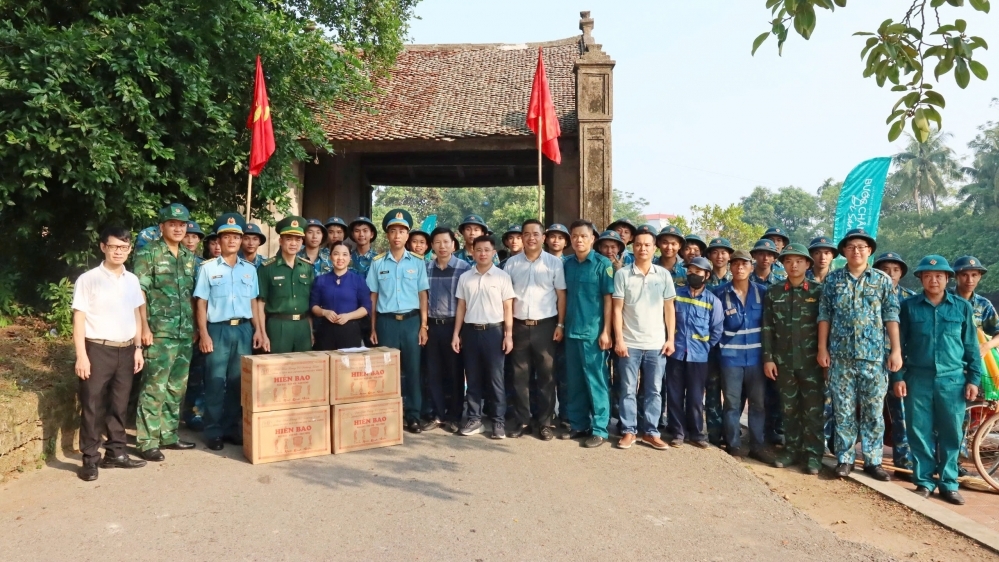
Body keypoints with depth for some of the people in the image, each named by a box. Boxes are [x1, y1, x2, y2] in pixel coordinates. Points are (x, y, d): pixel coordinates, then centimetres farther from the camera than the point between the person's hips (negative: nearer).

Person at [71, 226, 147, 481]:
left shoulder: (132, 280, 9)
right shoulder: (88, 279, -7)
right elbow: (79, 319, -8)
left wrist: (138, 348, 11)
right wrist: (81, 355, -12)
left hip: (125, 350, 5)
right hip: (98, 349, -5)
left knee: (118, 406, 13)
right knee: (92, 406, 1)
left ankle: (115, 453, 24)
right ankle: (90, 460, 12)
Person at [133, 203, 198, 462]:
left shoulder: (190, 258, 14)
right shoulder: (148, 253, -4)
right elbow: (139, 292, -8)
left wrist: (196, 326, 14)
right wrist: (144, 326, -14)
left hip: (185, 333, 6)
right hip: (159, 332, -6)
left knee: (177, 388, 12)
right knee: (154, 388, -4)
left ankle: (168, 435, 23)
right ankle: (147, 442, 4)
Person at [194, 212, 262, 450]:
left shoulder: (249, 268, 11)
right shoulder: (208, 268, 1)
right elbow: (201, 303, -1)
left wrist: (258, 329, 6)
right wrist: (203, 334, -8)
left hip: (244, 329, 3)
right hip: (218, 329, -3)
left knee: (238, 381, 7)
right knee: (215, 381, 0)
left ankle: (234, 428, 17)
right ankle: (214, 432, 8)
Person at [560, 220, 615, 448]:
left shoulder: (602, 264, -5)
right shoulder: (567, 264, 8)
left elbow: (608, 298, -7)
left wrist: (606, 331, -11)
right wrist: (561, 325, 7)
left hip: (593, 332, -5)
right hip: (571, 330, 5)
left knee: (595, 381, 1)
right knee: (573, 382, 11)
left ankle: (599, 429, 10)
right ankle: (578, 424, 23)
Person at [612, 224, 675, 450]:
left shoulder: (664, 275, 4)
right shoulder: (622, 274, -2)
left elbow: (669, 309, 7)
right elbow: (617, 309, -2)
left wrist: (671, 339, 1)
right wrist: (619, 339, -8)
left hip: (656, 343, 2)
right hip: (629, 343, -2)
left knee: (654, 390, 8)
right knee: (628, 390, 5)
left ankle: (651, 432, 18)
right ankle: (629, 431, 15)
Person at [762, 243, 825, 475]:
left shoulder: (818, 291, 1)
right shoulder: (774, 293, 6)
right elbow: (767, 328, 5)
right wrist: (768, 358, -1)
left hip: (811, 360, -2)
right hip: (783, 360, 2)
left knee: (813, 409, 2)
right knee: (789, 408, 10)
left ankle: (812, 453, 11)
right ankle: (791, 449, 20)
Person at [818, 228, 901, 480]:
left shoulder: (883, 280, 4)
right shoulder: (833, 279, 5)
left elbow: (891, 317, 2)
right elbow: (824, 316, 5)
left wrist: (896, 350, -4)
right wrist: (822, 348, 0)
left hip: (874, 355, 0)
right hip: (841, 355, 0)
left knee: (873, 411, 4)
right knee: (843, 410, 5)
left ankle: (873, 461, 14)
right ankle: (844, 459, 14)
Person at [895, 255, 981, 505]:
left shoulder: (962, 307, 6)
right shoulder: (909, 306, 3)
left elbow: (971, 346, 9)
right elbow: (899, 344, 4)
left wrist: (974, 379, 3)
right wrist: (898, 376, -2)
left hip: (952, 379, 1)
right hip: (918, 379, 0)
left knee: (951, 433, 6)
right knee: (920, 432, 4)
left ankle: (949, 483, 19)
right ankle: (924, 481, 15)